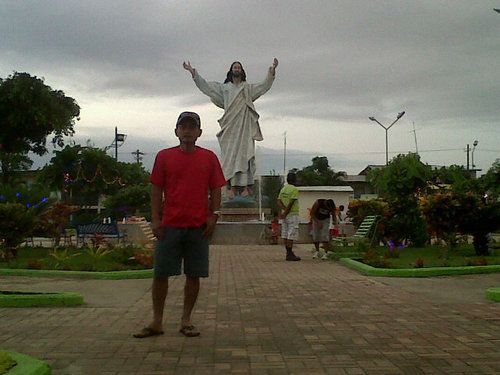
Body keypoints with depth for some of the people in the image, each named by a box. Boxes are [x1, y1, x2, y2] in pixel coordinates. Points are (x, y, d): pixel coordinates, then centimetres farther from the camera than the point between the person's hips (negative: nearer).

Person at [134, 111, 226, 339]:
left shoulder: (209, 158, 7)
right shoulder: (164, 157, 6)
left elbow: (215, 190, 8)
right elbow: (156, 190, 6)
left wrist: (214, 215, -3)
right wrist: (156, 219, -2)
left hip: (199, 226, 0)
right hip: (170, 225, 0)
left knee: (194, 275, 5)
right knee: (160, 274, 2)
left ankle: (186, 321, 17)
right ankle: (157, 322, 13)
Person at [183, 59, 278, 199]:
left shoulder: (248, 88, 17)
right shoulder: (224, 87, 18)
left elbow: (265, 85, 9)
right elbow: (205, 86, 18)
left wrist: (272, 71, -4)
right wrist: (193, 72, 15)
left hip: (245, 125, -1)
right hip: (230, 125, 1)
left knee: (244, 154, -8)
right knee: (230, 155, -7)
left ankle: (245, 186, -10)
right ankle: (232, 187, -9)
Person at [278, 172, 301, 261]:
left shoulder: (283, 189, 13)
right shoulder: (294, 189, -11)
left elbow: (279, 202, 4)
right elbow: (291, 203, -17)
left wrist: (285, 210, -8)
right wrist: (286, 213, -13)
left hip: (286, 215, 8)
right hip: (292, 214, -8)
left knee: (286, 234, 7)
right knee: (291, 235, -7)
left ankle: (288, 253, 10)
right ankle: (290, 254, -9)